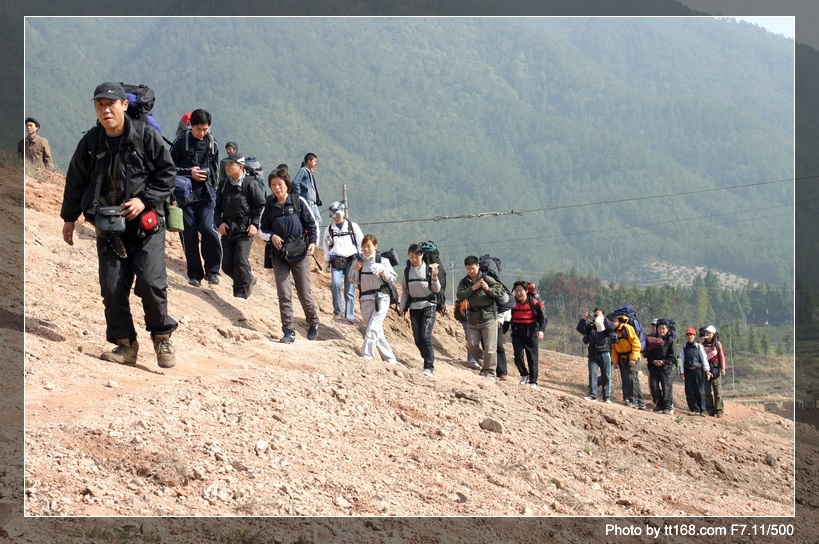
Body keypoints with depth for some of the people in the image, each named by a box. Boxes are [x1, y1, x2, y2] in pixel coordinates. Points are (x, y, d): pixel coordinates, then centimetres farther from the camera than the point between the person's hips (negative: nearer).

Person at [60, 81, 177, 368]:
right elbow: (75, 181, 14)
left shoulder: (146, 136, -7)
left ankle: (162, 336, 8)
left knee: (151, 283, -13)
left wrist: (145, 199, -14)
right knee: (112, 288, -1)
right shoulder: (90, 142, 3)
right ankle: (125, 344, 12)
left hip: (145, 223, -3)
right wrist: (69, 217, 13)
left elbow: (167, 173, -3)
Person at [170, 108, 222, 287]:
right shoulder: (181, 143, -1)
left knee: (207, 228, -17)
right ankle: (195, 274, 9)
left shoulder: (212, 144, 9)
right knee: (189, 234, -1)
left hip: (206, 195, 1)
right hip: (186, 195, -1)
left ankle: (212, 270, -3)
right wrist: (189, 172, -11)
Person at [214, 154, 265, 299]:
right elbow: (217, 207, 17)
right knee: (227, 264, 3)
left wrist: (255, 224, -11)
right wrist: (219, 223, 1)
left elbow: (261, 205, -3)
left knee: (241, 260, -15)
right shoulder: (224, 184, 10)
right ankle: (248, 279, 27)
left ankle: (241, 292, -2)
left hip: (245, 230, -6)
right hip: (227, 229, 6)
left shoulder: (251, 183, -5)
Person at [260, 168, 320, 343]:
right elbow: (262, 230, 14)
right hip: (278, 255, 2)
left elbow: (312, 224, 5)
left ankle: (313, 323, 26)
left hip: (299, 253, -2)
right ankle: (288, 331, -2)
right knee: (284, 294, -5)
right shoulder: (269, 206, 7)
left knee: (305, 294, 2)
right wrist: (271, 236, -7)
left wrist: (313, 242, -9)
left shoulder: (298, 201, 1)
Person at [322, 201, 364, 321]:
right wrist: (326, 263, 17)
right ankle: (338, 310, -12)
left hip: (351, 261, -1)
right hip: (336, 262, 1)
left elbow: (362, 243, 10)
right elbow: (327, 248, 18)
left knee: (350, 290, -3)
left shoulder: (353, 227, 7)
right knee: (336, 283, -24)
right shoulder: (329, 229, 12)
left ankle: (350, 316, 1)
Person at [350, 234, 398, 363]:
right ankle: (390, 359, 19)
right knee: (377, 331, 8)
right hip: (365, 299, 4)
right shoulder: (358, 261, 6)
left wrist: (384, 273, -17)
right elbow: (353, 280, 10)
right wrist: (356, 270, -7)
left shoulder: (382, 261, -3)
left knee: (373, 328, -18)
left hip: (381, 298, -4)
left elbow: (393, 279, 1)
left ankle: (367, 356, -21)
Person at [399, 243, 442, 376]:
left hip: (428, 305, -4)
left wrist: (435, 278, -20)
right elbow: (405, 290, 14)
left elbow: (436, 290, -1)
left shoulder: (430, 269, -4)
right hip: (414, 307, 4)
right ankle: (429, 360, 20)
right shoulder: (407, 271, 7)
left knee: (425, 336, -15)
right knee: (417, 339, 4)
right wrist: (403, 307, 8)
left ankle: (429, 367, -14)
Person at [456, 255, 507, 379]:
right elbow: (459, 296, -8)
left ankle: (489, 372, 5)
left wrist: (488, 289, -18)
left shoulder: (487, 279, -1)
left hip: (489, 317, -4)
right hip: (472, 319, 4)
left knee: (489, 348, -4)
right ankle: (484, 363, 24)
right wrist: (472, 288, -16)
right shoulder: (464, 282, 9)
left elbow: (502, 292, -4)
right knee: (471, 345, 1)